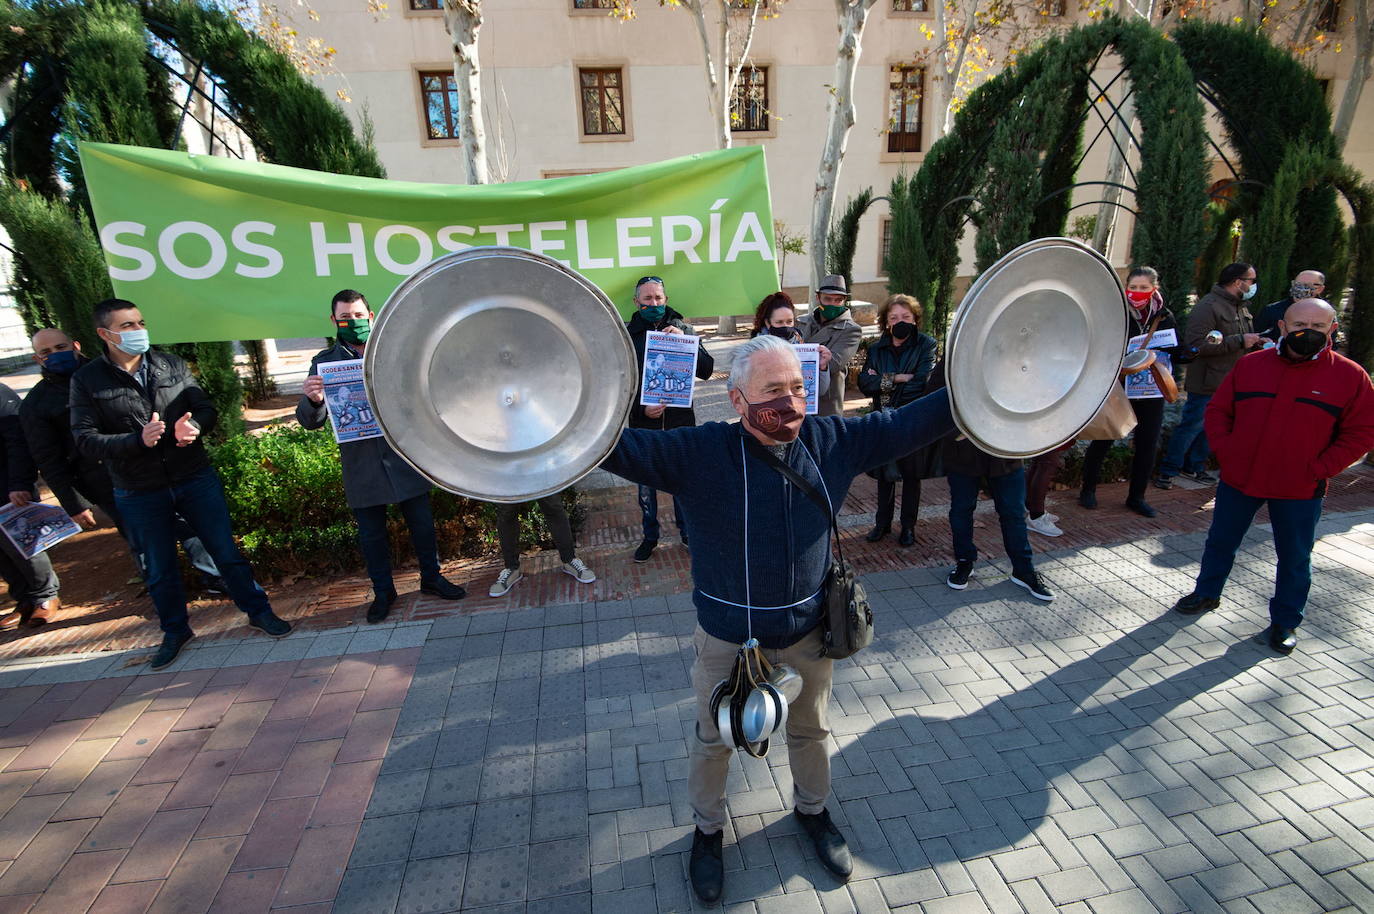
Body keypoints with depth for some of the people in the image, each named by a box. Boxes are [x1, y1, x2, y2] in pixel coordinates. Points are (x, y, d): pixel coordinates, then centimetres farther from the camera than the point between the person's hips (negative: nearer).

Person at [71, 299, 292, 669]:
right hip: (139, 494, -1)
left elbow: (206, 408, 4)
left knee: (227, 551, 7)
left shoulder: (172, 365, 3)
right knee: (159, 569, 14)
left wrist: (193, 425, -19)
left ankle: (259, 611, 21)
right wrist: (138, 440, -26)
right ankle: (175, 631, 33)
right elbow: (85, 438, -9)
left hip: (196, 479, 1)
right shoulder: (87, 381, -4)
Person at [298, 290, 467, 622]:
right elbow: (310, 421, 0)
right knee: (371, 532, 11)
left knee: (421, 522, 9)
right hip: (361, 465, 0)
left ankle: (431, 577, 29)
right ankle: (383, 591, 28)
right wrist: (312, 401, -23)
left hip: (404, 457, 0)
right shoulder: (324, 362, 4)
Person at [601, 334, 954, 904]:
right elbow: (625, 447, -27)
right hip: (727, 638, -3)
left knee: (811, 732, 26)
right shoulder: (699, 453, -20)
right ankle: (707, 830, 50)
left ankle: (813, 811, 57)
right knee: (713, 740, 20)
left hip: (807, 631, 3)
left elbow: (906, 424, -3)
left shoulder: (832, 441, -9)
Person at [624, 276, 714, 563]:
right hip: (643, 422, 0)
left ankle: (687, 531, 31)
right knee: (646, 483, 11)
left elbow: (707, 369, -6)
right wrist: (641, 409, -15)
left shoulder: (682, 329, 2)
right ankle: (650, 536, 29)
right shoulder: (627, 335, 0)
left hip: (680, 420, 0)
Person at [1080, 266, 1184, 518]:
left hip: (1152, 393, 4)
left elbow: (1175, 353, 9)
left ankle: (1136, 497, 23)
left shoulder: (1165, 317, 5)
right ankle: (1088, 490, 21)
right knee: (1102, 441, 3)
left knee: (1147, 445, 8)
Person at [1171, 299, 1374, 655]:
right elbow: (1217, 411, 6)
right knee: (1220, 542, 16)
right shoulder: (1250, 365, 0)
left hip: (1300, 491, -1)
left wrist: (1318, 470, -12)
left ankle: (1285, 622, 28)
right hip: (1238, 479, 1)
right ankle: (1206, 594, 36)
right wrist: (1225, 451, -6)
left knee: (1295, 558, 11)